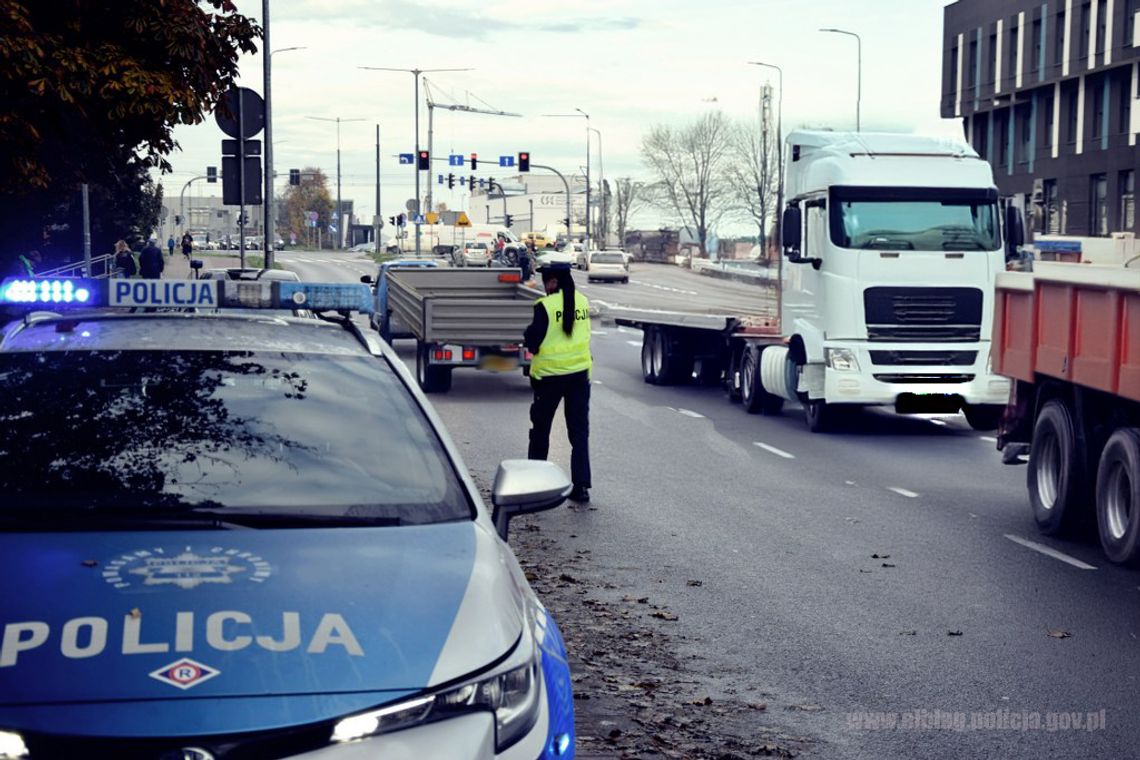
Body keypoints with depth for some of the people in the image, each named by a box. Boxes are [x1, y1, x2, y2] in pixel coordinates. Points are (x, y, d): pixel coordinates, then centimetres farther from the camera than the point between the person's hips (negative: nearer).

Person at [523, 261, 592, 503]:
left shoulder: (545, 305, -15)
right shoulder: (582, 302, 2)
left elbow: (533, 342, -14)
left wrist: (528, 334, 7)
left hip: (549, 374, -4)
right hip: (580, 373, 4)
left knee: (540, 430, 13)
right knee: (579, 432, 8)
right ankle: (581, 486, 3)